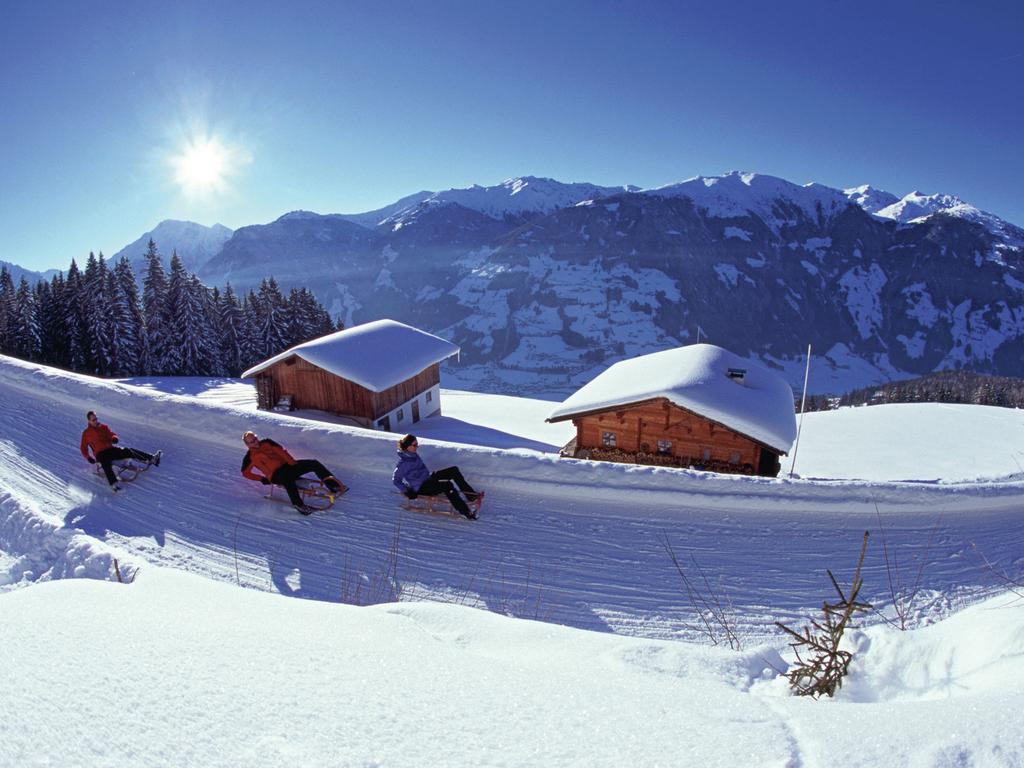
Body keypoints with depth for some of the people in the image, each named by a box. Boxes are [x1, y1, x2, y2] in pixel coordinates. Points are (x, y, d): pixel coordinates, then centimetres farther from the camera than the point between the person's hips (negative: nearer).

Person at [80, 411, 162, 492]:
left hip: (111, 449, 3)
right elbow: (83, 448, 13)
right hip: (100, 454, -3)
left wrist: (114, 438, -14)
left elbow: (112, 434, 12)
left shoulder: (104, 427, 18)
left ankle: (151, 458, -38)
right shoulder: (86, 433, 10)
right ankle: (114, 484, -55)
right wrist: (88, 457, -4)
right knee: (106, 464, -35)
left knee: (128, 451, -22)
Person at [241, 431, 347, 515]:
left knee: (314, 463, -10)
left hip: (287, 465, 6)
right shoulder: (250, 457, 3)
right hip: (276, 475, -6)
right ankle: (298, 503, -43)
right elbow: (245, 472, 9)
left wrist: (292, 462, -5)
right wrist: (262, 479, -1)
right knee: (287, 478, -44)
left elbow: (281, 451, 9)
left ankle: (333, 485, -10)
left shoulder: (266, 443, 14)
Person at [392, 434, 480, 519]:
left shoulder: (413, 455, 6)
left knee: (454, 470, -7)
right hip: (421, 487, -9)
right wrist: (407, 492, -15)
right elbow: (395, 480, -11)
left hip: (428, 478, 9)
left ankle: (471, 495, -8)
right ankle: (465, 511, -30)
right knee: (447, 485, -31)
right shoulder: (403, 463, -18)